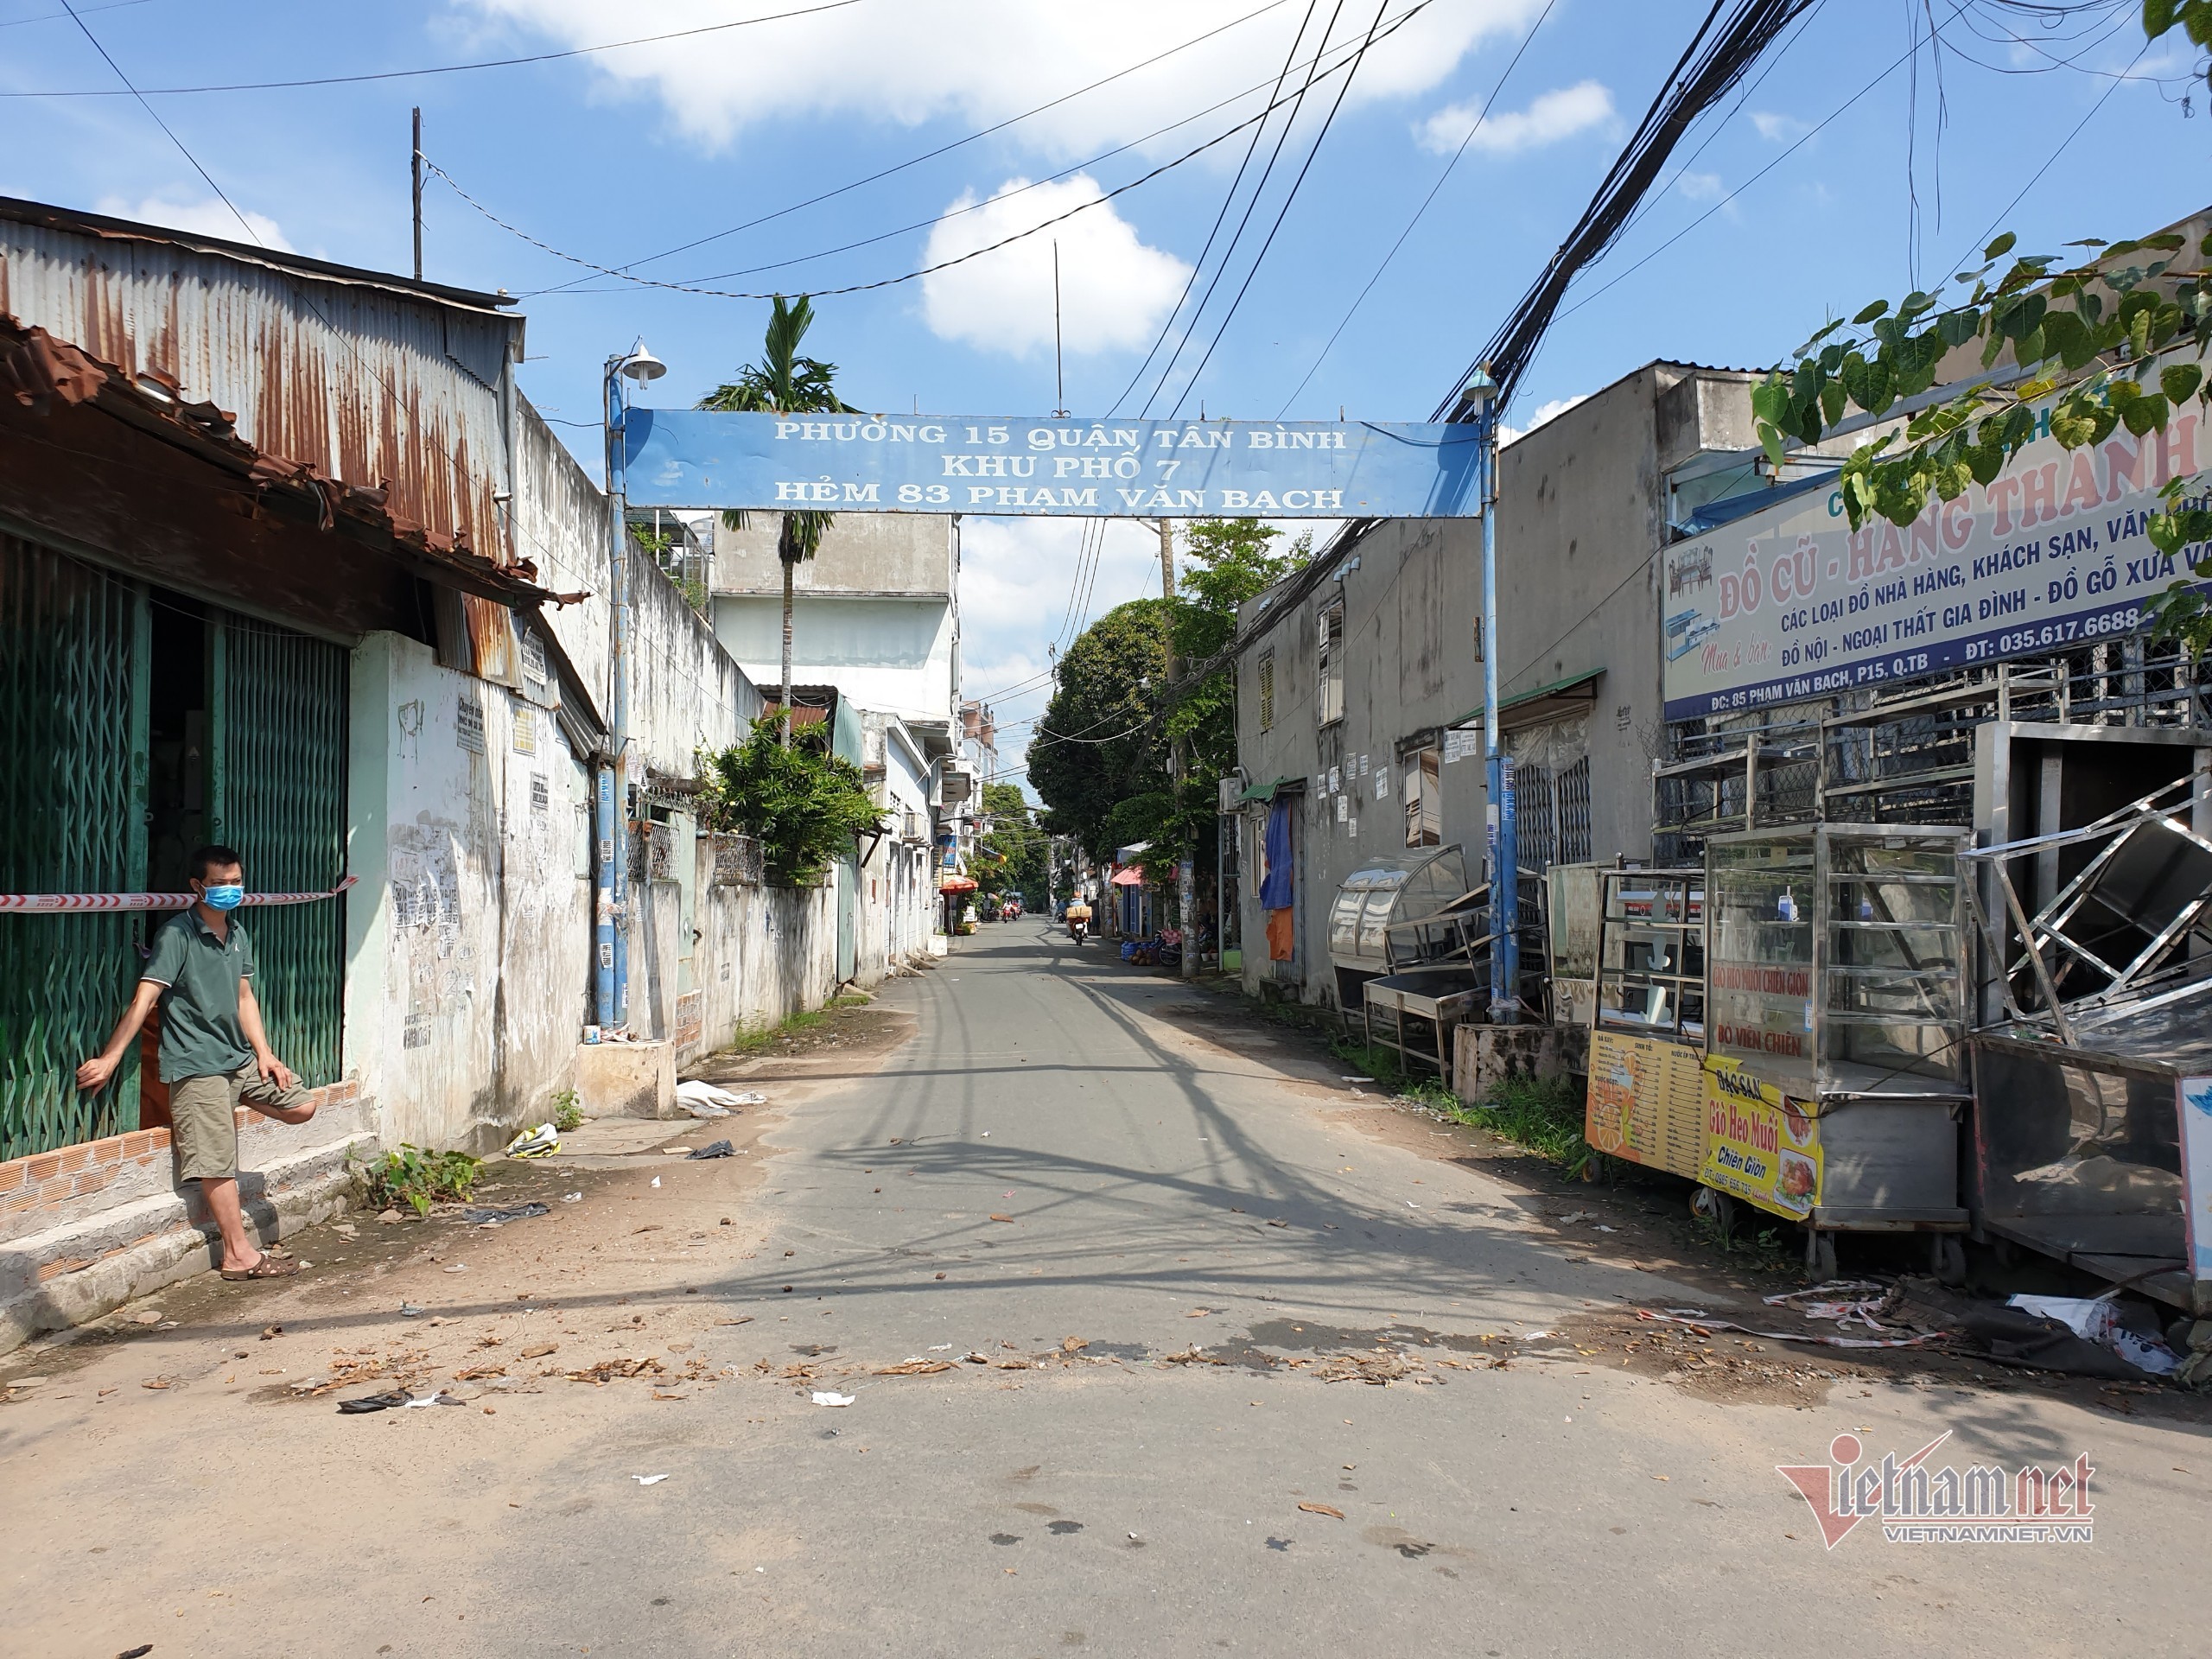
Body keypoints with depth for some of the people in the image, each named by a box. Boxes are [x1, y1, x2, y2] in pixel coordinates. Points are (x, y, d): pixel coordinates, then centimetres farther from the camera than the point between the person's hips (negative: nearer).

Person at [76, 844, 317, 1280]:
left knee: (301, 1106, 6)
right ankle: (239, 1255, 0)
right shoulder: (177, 935, -12)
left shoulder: (238, 934, 11)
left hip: (240, 1057, 8)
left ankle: (235, 1102, 23)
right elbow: (145, 998, -19)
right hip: (197, 1065, -7)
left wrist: (264, 1053, 8)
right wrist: (109, 1059, -24)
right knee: (218, 1162, -6)